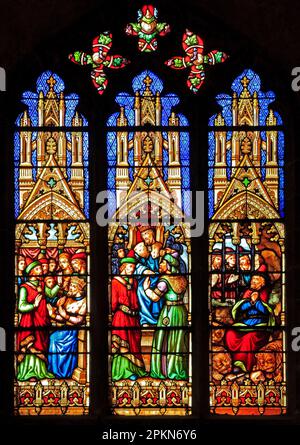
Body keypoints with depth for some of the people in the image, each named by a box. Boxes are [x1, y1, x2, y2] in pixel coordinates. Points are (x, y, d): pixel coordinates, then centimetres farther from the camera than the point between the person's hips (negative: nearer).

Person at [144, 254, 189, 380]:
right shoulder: (182, 279, 5)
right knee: (179, 342, 13)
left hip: (169, 312, -6)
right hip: (182, 311, 7)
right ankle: (180, 370, 20)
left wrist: (146, 288, -5)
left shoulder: (165, 280, -16)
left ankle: (163, 371, 8)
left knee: (165, 341, 4)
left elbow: (155, 297, -21)